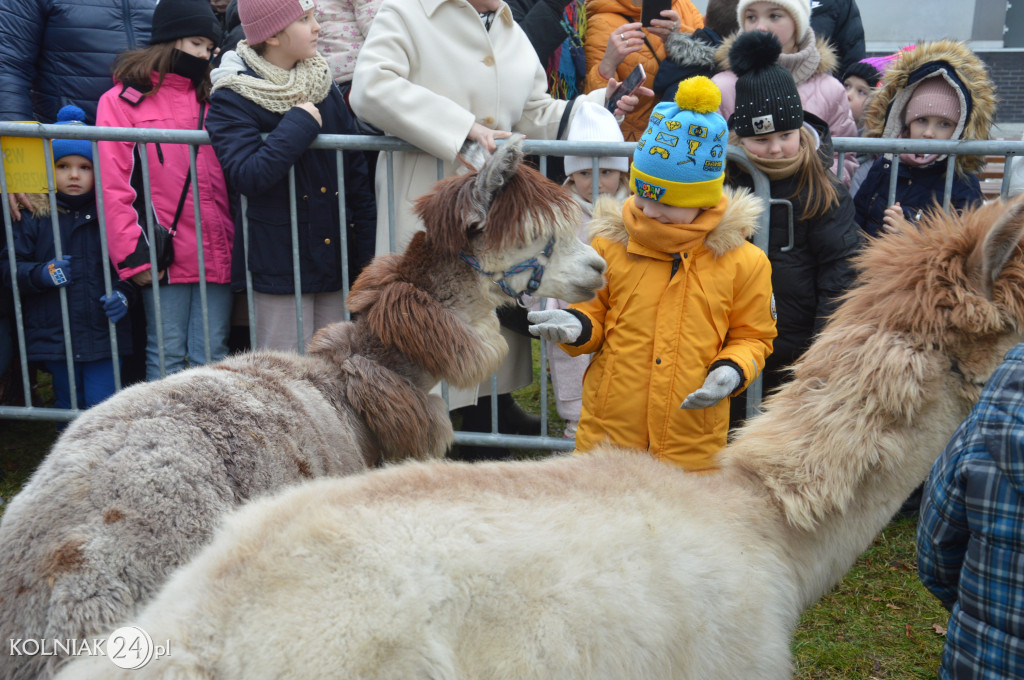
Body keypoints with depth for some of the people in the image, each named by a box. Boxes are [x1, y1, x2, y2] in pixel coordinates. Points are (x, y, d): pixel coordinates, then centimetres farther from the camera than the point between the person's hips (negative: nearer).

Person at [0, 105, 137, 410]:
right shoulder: (35, 217, 0)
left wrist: (123, 294, -13)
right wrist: (41, 274, -16)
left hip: (103, 335, -1)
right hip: (53, 335, 1)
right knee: (68, 405, 15)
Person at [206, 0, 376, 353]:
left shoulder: (325, 89, 9)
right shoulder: (230, 101, -7)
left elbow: (355, 171, 11)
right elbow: (248, 177, -22)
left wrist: (368, 251, 8)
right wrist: (300, 124, -18)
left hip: (336, 254, 5)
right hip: (279, 262, -5)